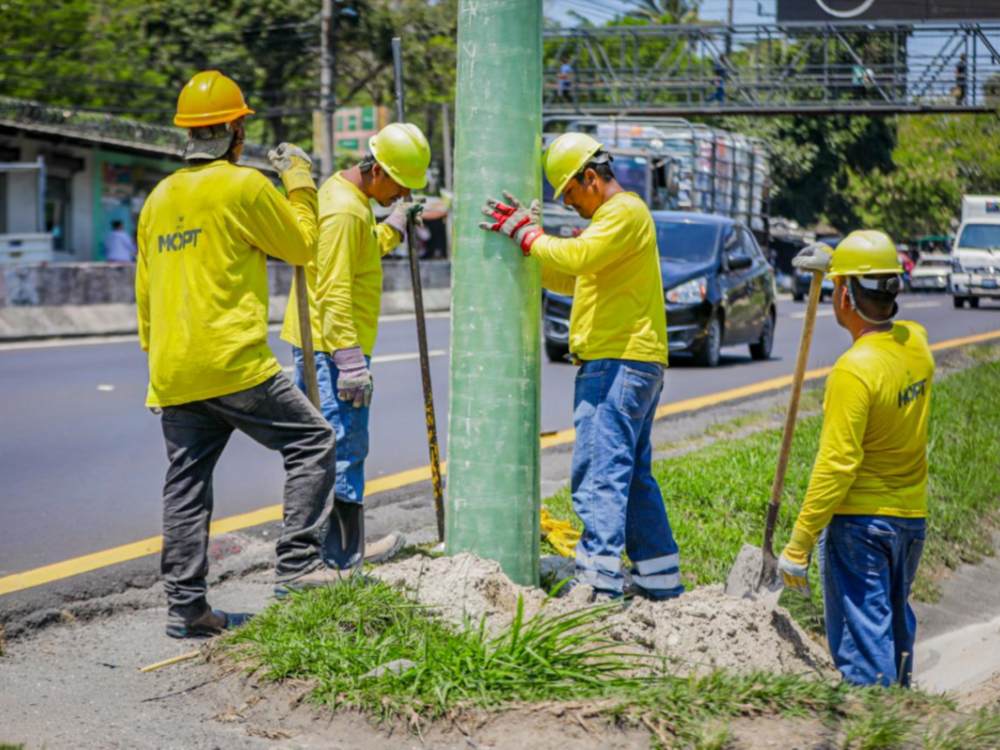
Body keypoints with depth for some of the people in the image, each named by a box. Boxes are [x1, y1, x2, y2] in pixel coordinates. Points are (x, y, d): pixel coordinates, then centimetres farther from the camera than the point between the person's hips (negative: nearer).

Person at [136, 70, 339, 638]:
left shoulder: (161, 197, 15)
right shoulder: (245, 185, -7)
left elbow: (146, 289, 19)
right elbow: (302, 246, 5)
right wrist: (300, 181, 17)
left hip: (173, 373, 7)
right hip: (233, 364, -7)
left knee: (187, 483, 9)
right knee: (313, 442, 3)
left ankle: (186, 606, 9)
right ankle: (298, 565, -4)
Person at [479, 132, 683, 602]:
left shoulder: (626, 211, -8)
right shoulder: (609, 217, 25)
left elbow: (577, 258, -22)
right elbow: (568, 279, 25)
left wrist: (525, 232, -11)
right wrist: (526, 244, 12)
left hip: (621, 363, -11)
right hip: (617, 364, 11)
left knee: (600, 470, -16)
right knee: (632, 475, 14)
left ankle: (599, 577, -22)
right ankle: (660, 578, 19)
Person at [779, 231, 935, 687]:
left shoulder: (855, 369, -22)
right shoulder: (917, 342, 0)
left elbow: (837, 465, -24)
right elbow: (884, 314, 27)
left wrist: (798, 545, -19)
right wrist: (834, 264, 29)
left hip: (859, 520, -8)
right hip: (911, 517, 8)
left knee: (862, 640, -3)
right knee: (895, 624, 22)